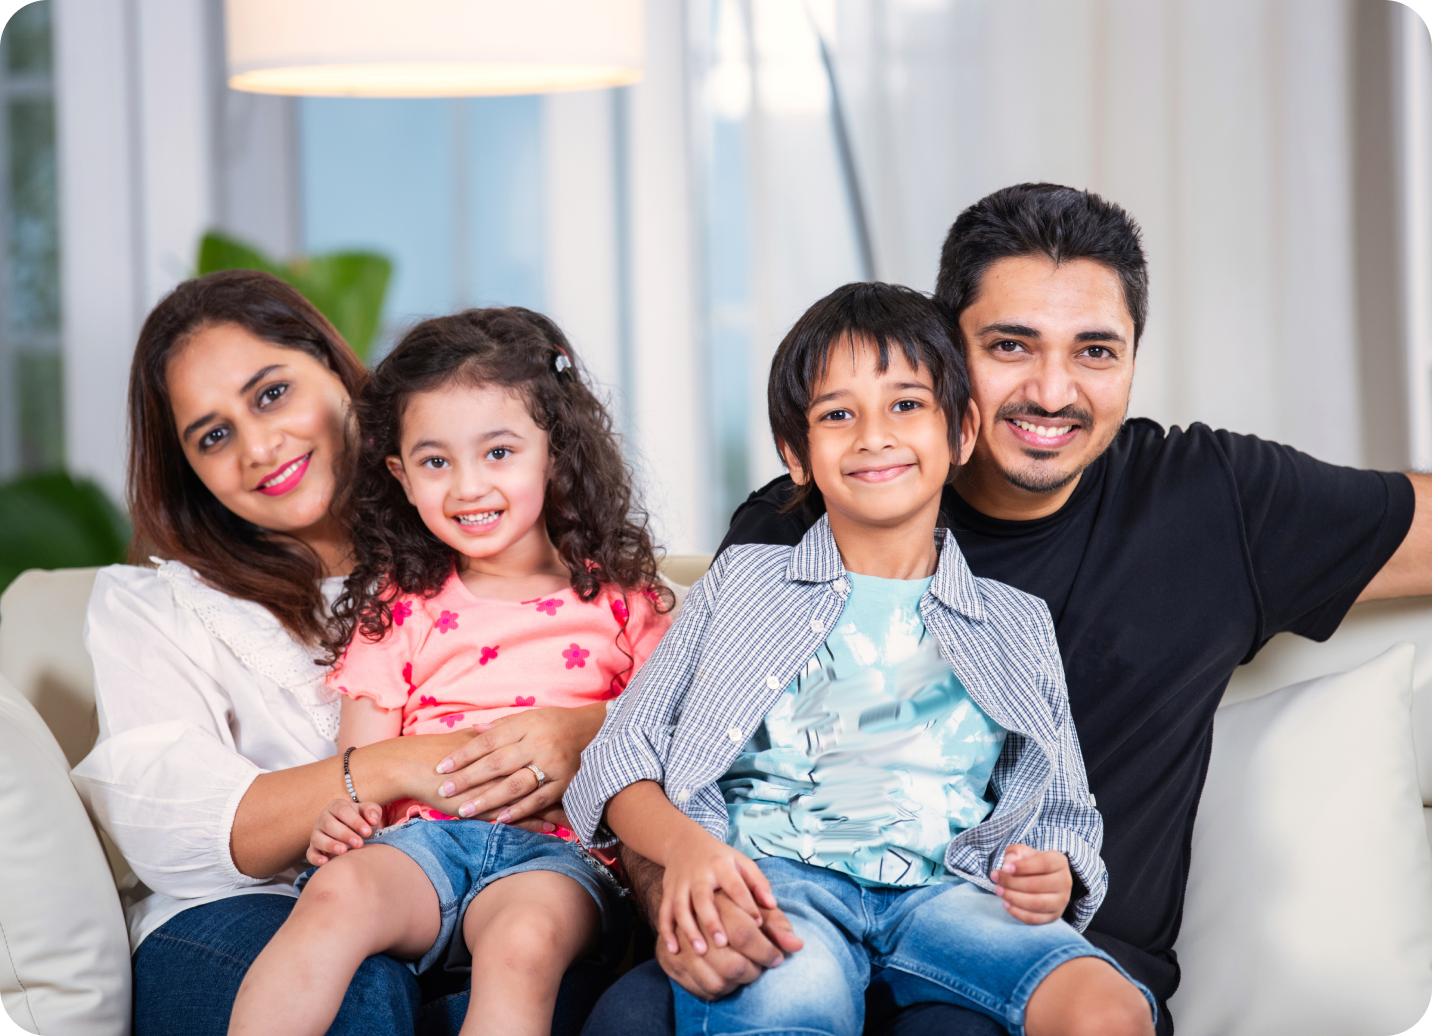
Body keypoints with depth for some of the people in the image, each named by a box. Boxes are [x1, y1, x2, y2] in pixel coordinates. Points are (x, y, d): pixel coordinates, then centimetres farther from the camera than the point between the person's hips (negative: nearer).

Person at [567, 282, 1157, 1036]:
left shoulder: (1017, 625, 23)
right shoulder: (744, 585, 19)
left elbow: (1062, 814, 24)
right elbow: (622, 755, 13)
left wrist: (1054, 880, -1)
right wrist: (683, 843, -10)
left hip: (941, 886, 2)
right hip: (774, 871, -2)